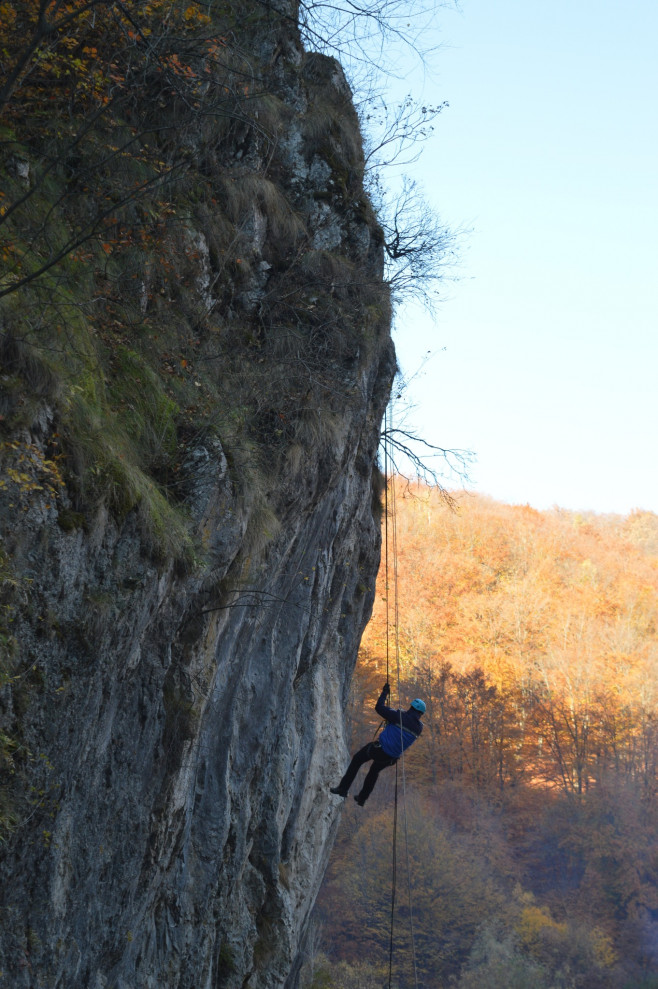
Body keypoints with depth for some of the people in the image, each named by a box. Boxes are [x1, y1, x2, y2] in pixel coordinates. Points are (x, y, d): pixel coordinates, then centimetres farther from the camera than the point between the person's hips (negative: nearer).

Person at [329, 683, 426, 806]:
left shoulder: (400, 716, -18)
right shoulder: (419, 727, -2)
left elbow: (379, 707, -15)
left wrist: (385, 692, -2)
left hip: (379, 749, -6)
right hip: (391, 758, 6)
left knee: (357, 760, 20)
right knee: (375, 771, 33)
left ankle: (343, 788, 18)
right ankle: (362, 798, 42)